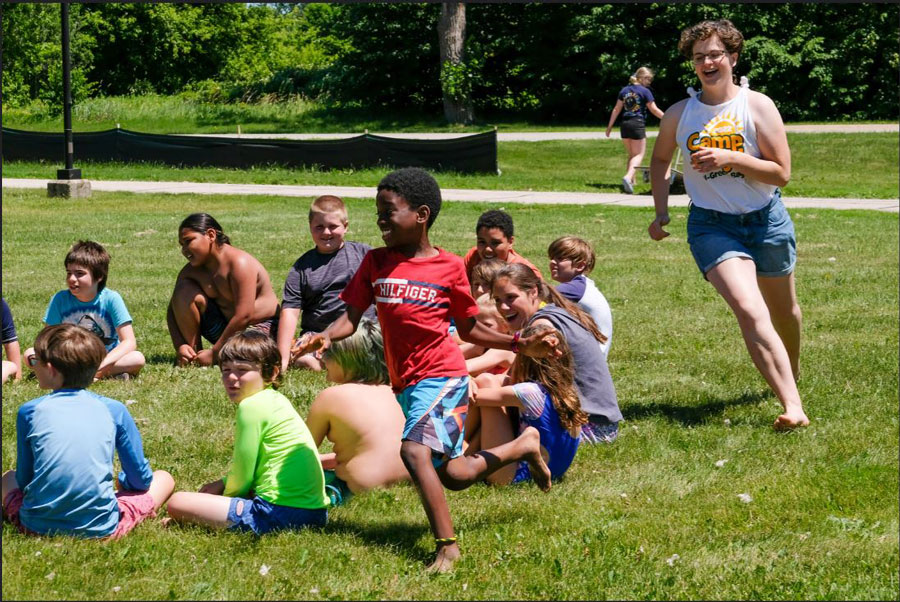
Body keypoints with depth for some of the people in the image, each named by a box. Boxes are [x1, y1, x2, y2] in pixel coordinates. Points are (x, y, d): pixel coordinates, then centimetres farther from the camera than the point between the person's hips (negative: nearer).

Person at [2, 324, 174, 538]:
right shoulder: (114, 410, 1)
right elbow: (141, 479, 7)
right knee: (164, 478, 22)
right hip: (100, 529, 0)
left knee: (8, 478, 34)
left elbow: (24, 480, 8)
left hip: (37, 527, 0)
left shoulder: (29, 411, 0)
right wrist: (121, 482, 30)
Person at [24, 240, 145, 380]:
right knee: (30, 354, -22)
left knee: (138, 358, -31)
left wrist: (100, 365, -32)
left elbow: (129, 342, -18)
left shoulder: (111, 299, -14)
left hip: (106, 359, -2)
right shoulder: (60, 299, -8)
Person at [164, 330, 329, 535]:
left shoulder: (252, 406, -10)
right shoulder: (277, 400, 18)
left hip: (279, 513, -10)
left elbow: (242, 472, -6)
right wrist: (223, 484, 18)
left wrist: (225, 493, 11)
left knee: (177, 503, -9)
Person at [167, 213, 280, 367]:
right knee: (184, 290, -13)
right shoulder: (192, 270, -3)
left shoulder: (240, 263, -24)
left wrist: (214, 353, -26)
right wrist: (180, 346, -18)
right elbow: (173, 311, 0)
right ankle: (194, 352, -8)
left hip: (261, 327, -6)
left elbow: (244, 316, -29)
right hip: (224, 325, 6)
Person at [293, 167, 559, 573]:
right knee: (452, 475, 13)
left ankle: (446, 545, -20)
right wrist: (323, 338, -22)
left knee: (414, 451, -29)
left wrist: (519, 345, -4)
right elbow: (351, 318, -1)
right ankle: (523, 445, 38)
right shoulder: (376, 263, 6)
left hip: (441, 377, -5)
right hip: (405, 384, 6)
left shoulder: (449, 267, -3)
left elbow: (469, 330, 6)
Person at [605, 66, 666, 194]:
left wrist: (610, 126, 14)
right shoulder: (645, 91, -5)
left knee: (631, 155, 19)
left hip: (624, 125, 6)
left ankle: (631, 181, 21)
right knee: (639, 154, -3)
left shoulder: (624, 90, 11)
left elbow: (616, 109, 10)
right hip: (637, 124, -6)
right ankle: (628, 177, -26)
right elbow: (654, 110, -6)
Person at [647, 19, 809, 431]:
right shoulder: (679, 114, 0)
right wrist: (661, 212, 10)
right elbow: (659, 160, 19)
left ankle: (792, 375, 50)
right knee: (750, 313, -22)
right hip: (711, 225, -1)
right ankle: (793, 407, -28)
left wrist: (730, 158, -24)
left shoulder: (757, 107, -8)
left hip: (766, 220, 1)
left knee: (784, 311, 19)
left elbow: (781, 173, -13)